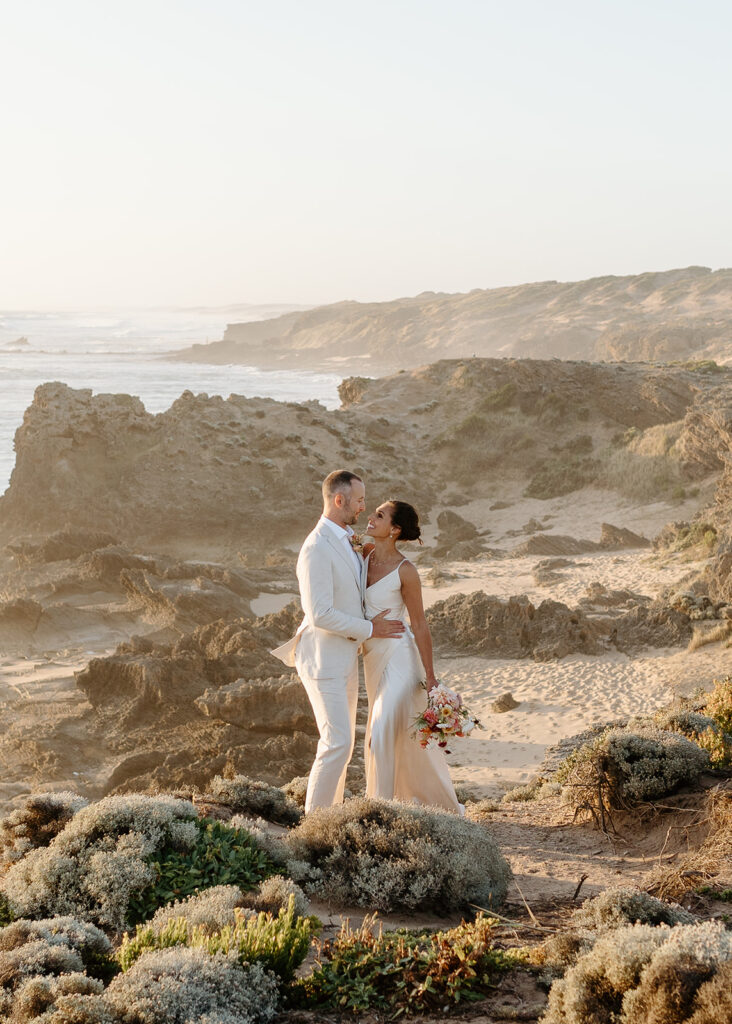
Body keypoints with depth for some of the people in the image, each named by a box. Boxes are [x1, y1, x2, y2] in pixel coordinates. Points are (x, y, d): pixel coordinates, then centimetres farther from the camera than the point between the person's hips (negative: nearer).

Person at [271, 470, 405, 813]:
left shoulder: (346, 542, 12)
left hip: (345, 657, 10)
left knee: (342, 743, 12)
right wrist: (369, 629, -17)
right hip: (323, 661, -10)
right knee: (337, 743, -11)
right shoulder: (316, 548, -21)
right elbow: (320, 615, -26)